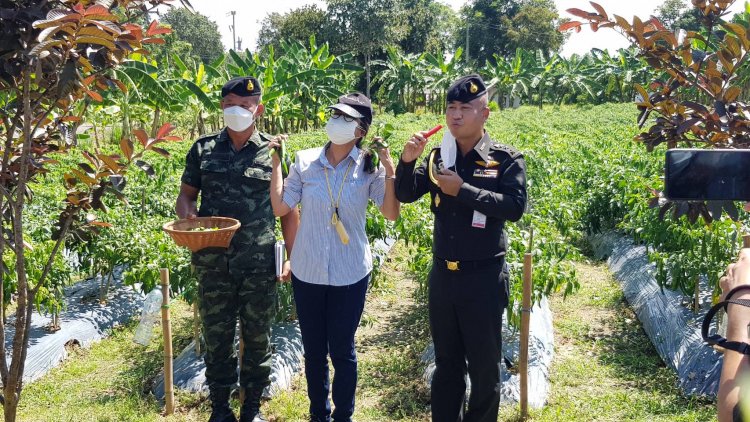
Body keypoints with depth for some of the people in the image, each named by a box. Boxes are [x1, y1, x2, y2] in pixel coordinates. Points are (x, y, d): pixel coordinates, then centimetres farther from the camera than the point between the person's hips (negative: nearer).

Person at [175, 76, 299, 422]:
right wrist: (187, 216, -11)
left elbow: (288, 210, 4)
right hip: (213, 263, 1)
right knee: (216, 336, 10)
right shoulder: (203, 149, 5)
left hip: (259, 264, -1)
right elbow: (186, 196, 12)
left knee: (257, 337, 9)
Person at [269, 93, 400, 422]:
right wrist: (276, 161, -5)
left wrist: (390, 170, -19)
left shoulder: (369, 167, -7)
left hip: (350, 274, -2)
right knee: (313, 350, 14)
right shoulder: (305, 161, -3)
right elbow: (279, 207, -4)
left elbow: (391, 214, -10)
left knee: (342, 350, 9)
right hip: (307, 272, 2)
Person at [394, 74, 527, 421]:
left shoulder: (506, 160, -7)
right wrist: (408, 161, -15)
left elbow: (515, 206, -19)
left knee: (484, 363, 10)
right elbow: (405, 195, 3)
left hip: (484, 276, -4)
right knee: (446, 360, 18)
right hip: (441, 274, 4)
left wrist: (463, 190, -21)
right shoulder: (438, 157, 4)